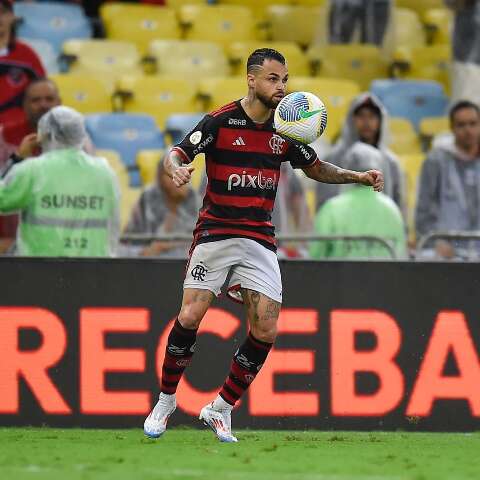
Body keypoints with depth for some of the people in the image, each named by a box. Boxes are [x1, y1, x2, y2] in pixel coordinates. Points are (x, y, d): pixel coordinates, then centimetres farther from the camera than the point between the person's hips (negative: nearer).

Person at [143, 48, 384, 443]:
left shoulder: (285, 131, 7)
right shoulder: (220, 121, -6)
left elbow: (316, 168, 23)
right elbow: (177, 154, -12)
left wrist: (358, 176, 8)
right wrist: (177, 168, -36)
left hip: (260, 242, 4)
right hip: (215, 233, -4)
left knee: (266, 330, -8)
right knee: (190, 317, -15)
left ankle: (221, 409, 8)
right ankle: (166, 401, 5)